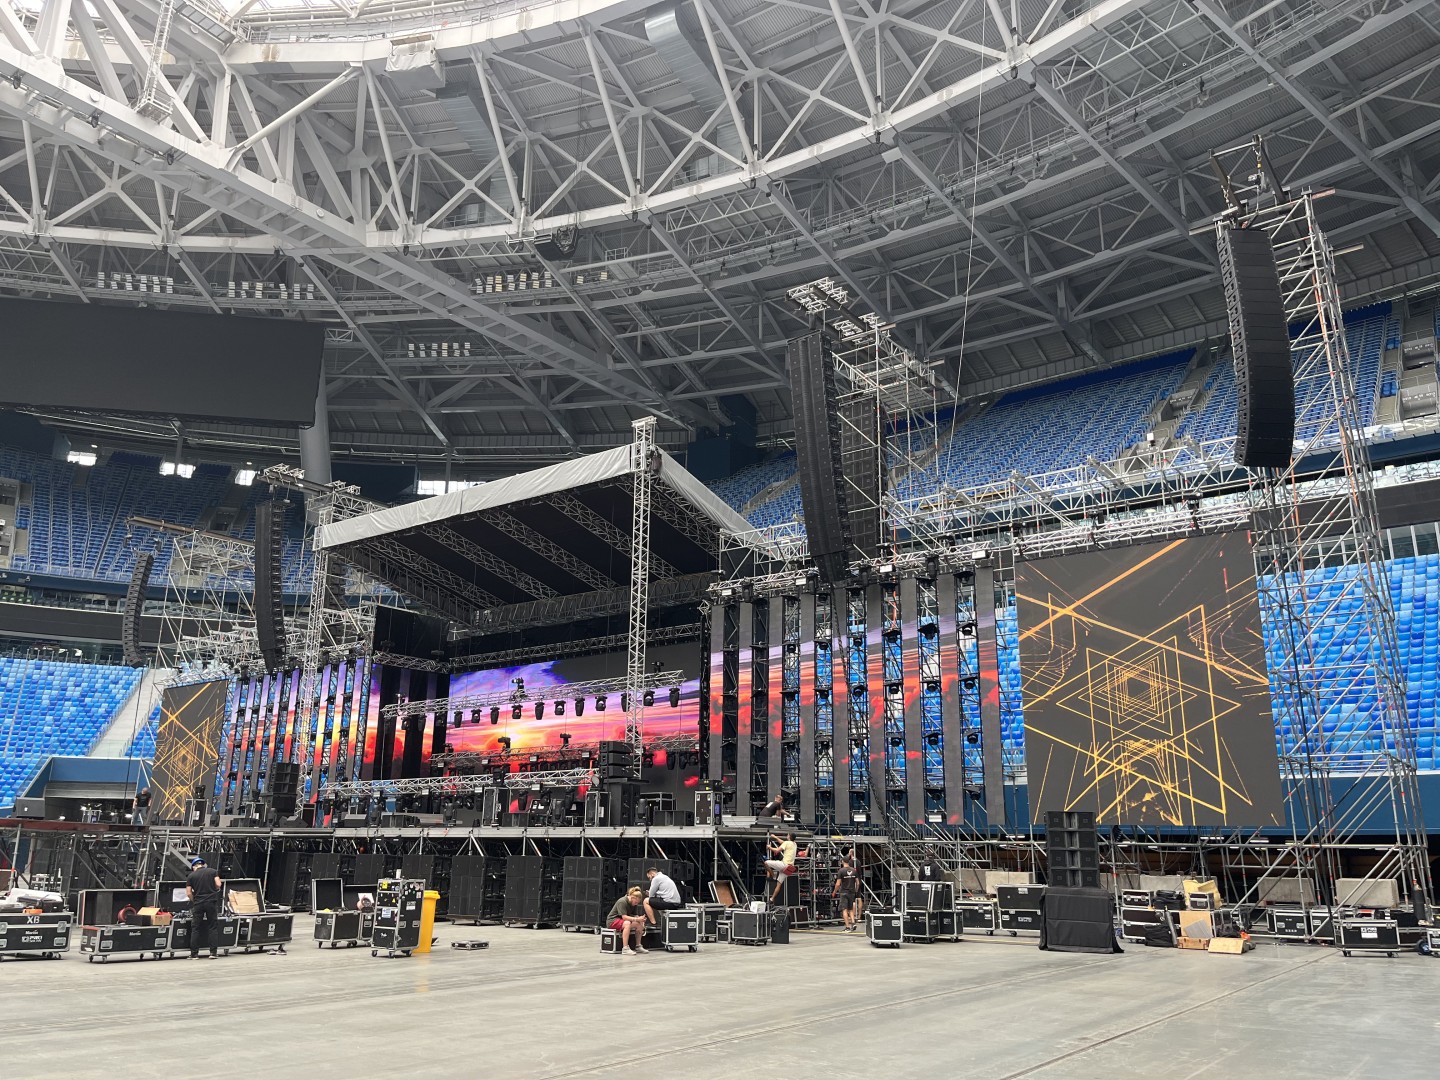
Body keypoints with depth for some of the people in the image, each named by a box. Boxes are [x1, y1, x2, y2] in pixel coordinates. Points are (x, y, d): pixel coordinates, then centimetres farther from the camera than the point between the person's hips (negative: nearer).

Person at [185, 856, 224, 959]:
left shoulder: (191, 876, 4)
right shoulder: (212, 872, 4)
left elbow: (189, 893, 1)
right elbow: (218, 885, -4)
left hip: (198, 904, 0)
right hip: (212, 902, 0)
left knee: (195, 929, 7)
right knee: (211, 928, 6)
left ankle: (194, 954, 6)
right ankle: (213, 952, 2)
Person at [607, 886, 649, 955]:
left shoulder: (634, 903, 2)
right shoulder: (622, 902, -23)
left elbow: (635, 915, 1)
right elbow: (624, 917, -29)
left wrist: (640, 919, -21)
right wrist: (637, 919, -34)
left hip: (622, 921, 8)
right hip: (612, 920, -8)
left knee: (640, 924, -13)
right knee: (627, 923, -38)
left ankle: (638, 946, -4)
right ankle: (625, 948, -37)